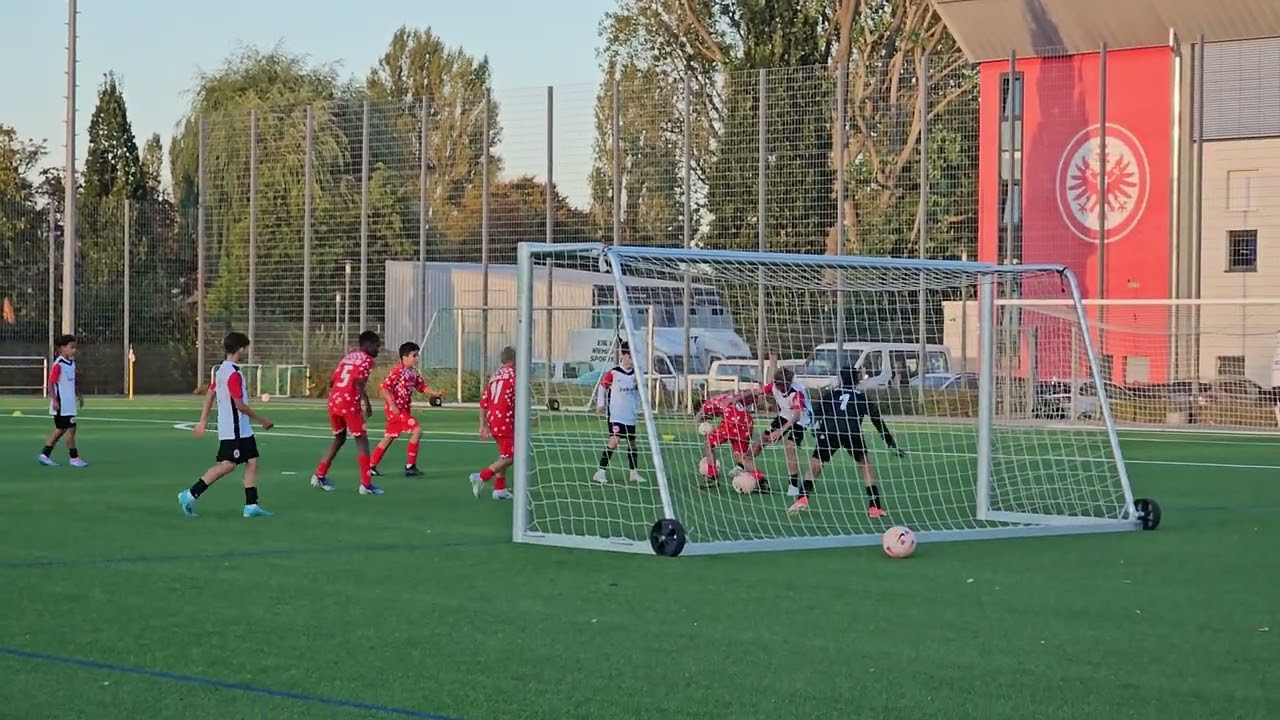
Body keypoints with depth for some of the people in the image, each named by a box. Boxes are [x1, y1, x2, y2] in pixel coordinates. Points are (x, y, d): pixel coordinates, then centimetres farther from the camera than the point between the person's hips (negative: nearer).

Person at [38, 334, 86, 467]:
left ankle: (45, 455, 18)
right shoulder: (58, 365, -17)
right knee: (71, 428, -5)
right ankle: (74, 458, 4)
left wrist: (79, 395, 20)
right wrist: (54, 400, -20)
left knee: (60, 429, 13)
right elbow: (51, 383, -16)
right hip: (61, 404, -9)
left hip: (70, 402, 9)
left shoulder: (72, 363, 9)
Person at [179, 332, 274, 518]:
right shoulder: (234, 373, -18)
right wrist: (260, 420, -10)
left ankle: (251, 506, 7)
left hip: (241, 429, 10)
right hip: (234, 429, -10)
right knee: (228, 464, -9)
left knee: (252, 462, 8)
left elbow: (210, 394, 14)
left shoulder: (221, 370, 11)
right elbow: (239, 404, -20)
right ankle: (191, 494, -7)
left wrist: (203, 420, 18)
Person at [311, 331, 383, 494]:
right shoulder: (366, 360, -4)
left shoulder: (348, 356, 18)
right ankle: (366, 484, -6)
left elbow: (332, 380, 18)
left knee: (339, 438, 23)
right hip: (350, 404, -8)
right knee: (361, 440, 0)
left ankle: (320, 476, 22)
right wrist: (366, 403, -17)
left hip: (334, 401, 8)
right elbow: (358, 382, -19)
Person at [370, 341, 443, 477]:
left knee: (389, 438, 14)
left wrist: (435, 394, -3)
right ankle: (410, 465, -12)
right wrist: (392, 405, -25)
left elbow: (422, 386, 14)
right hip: (395, 408, -9)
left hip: (404, 409, 9)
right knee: (417, 430, -16)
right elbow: (384, 388, -19)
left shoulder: (413, 373, 10)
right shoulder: (398, 371, -16)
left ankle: (371, 466, 22)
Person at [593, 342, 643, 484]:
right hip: (616, 415, -6)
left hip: (630, 416, 6)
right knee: (614, 441, -18)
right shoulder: (613, 373, -10)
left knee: (632, 443, 13)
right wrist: (600, 404, -2)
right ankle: (601, 471, -14)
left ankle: (634, 473, 24)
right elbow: (602, 386, 1)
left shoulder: (635, 374, 6)